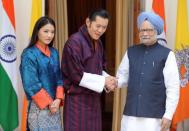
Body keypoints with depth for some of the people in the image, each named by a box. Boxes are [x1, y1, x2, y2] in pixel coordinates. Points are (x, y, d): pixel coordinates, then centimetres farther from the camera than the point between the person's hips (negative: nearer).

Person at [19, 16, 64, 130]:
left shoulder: (54, 53, 7)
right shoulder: (29, 54, -12)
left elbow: (59, 78, 8)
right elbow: (31, 85, -15)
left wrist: (58, 99, -6)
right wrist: (48, 103, -10)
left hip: (54, 104, 6)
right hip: (39, 106, -6)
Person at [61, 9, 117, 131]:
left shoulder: (98, 43, 9)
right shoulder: (74, 42, -15)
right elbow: (76, 75, -19)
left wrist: (108, 80, -6)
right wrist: (103, 81, -15)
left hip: (94, 98, 7)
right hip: (77, 99, -7)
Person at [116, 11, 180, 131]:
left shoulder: (166, 54, -4)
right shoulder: (131, 52, 8)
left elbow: (173, 88, -5)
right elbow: (123, 77, 13)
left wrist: (168, 115, -8)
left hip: (155, 116, -3)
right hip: (131, 114, 3)